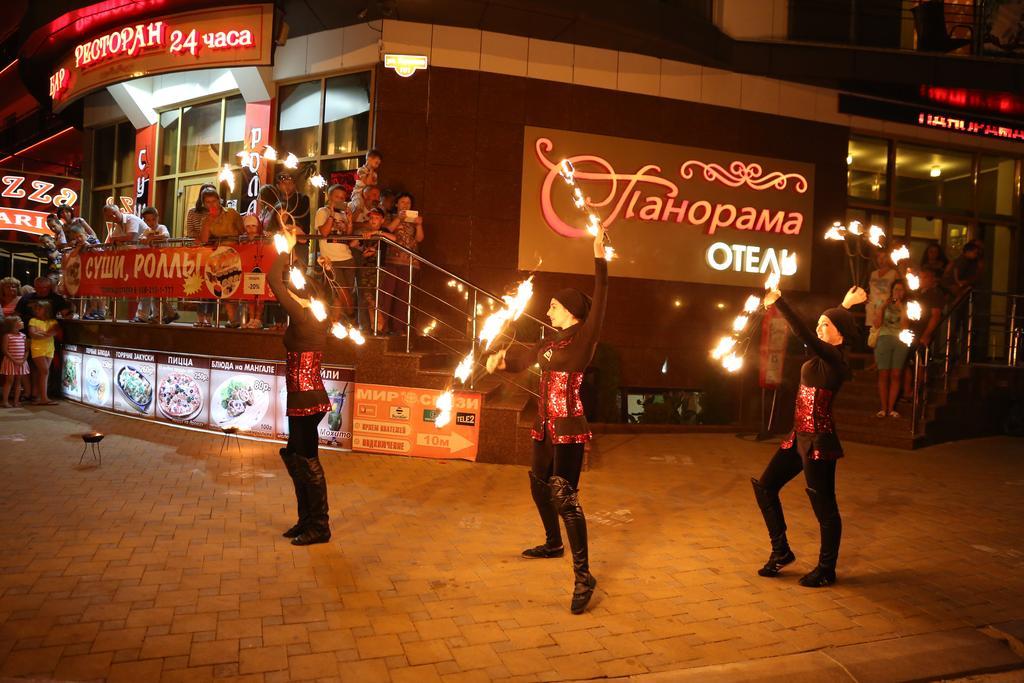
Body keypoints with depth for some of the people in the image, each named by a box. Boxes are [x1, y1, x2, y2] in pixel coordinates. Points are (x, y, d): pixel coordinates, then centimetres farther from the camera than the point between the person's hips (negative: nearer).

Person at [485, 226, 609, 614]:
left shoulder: (584, 338, -8)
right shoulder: (549, 343, 13)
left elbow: (599, 302, -19)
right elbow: (524, 357, 30)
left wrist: (599, 258, -23)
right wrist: (501, 360, 11)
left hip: (569, 430, -9)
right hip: (545, 428, 9)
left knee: (564, 497, -15)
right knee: (540, 487, 21)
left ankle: (583, 576, -10)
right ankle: (553, 543, 45)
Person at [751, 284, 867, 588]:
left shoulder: (835, 360, -16)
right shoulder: (822, 356, 9)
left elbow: (804, 335, -31)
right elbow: (810, 335, 29)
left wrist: (777, 302, -31)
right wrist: (845, 306, 35)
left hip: (818, 440, -10)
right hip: (800, 436, 10)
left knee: (824, 506, 4)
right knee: (765, 485, 11)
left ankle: (826, 570, 20)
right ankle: (781, 551, 23)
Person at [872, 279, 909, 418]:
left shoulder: (906, 306, 10)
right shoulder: (884, 304, 12)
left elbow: (905, 326, -3)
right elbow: (876, 325, 2)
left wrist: (901, 307, -6)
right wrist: (883, 307, -2)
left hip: (901, 341, 0)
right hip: (884, 339, 0)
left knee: (895, 375, -3)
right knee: (883, 375, -4)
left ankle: (891, 408, 2)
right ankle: (883, 408, -1)